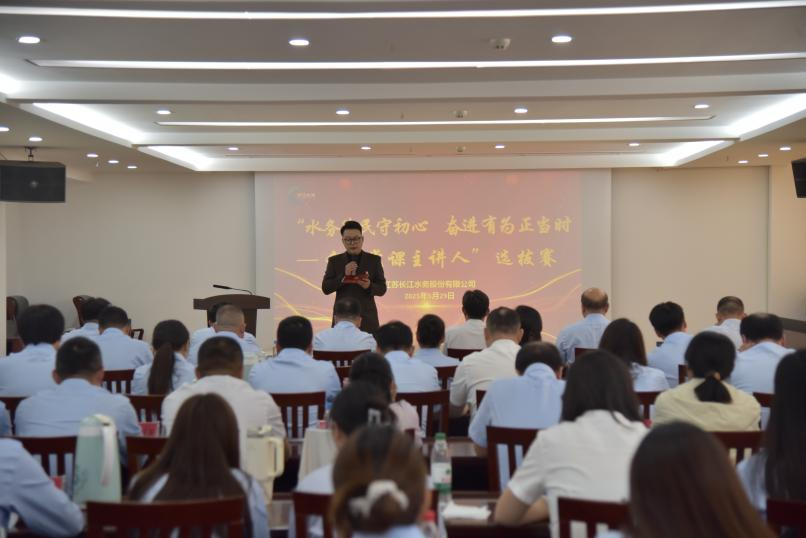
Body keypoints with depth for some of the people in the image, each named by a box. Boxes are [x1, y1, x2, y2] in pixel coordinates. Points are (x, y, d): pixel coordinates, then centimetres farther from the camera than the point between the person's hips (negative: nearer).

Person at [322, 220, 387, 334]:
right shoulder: (334, 261, 7)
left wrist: (369, 286, -17)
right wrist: (343, 275, -14)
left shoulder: (374, 260, 6)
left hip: (367, 319, 0)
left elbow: (382, 289, 4)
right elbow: (326, 288, 0)